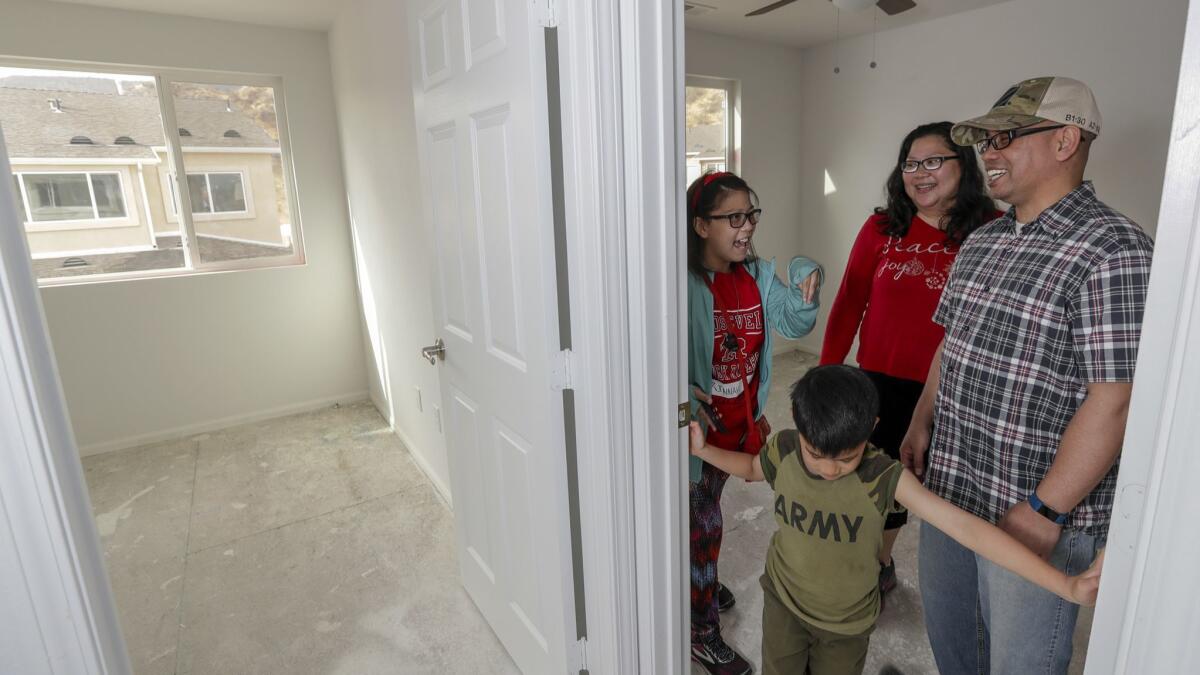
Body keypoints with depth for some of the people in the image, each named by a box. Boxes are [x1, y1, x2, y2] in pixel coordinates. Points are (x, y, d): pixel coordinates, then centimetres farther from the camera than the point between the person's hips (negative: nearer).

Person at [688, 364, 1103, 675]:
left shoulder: (884, 479, -28)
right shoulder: (783, 452, -20)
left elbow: (967, 528, -31)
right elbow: (751, 469, 3)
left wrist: (1065, 585, -35)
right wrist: (703, 450, -10)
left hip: (847, 620, -1)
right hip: (784, 601, 1)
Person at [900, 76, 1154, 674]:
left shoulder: (1113, 251, -17)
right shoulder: (982, 241, 7)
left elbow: (1112, 401, -20)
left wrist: (1045, 511, -21)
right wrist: (921, 424, 9)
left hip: (1040, 511, -7)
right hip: (948, 488, 7)